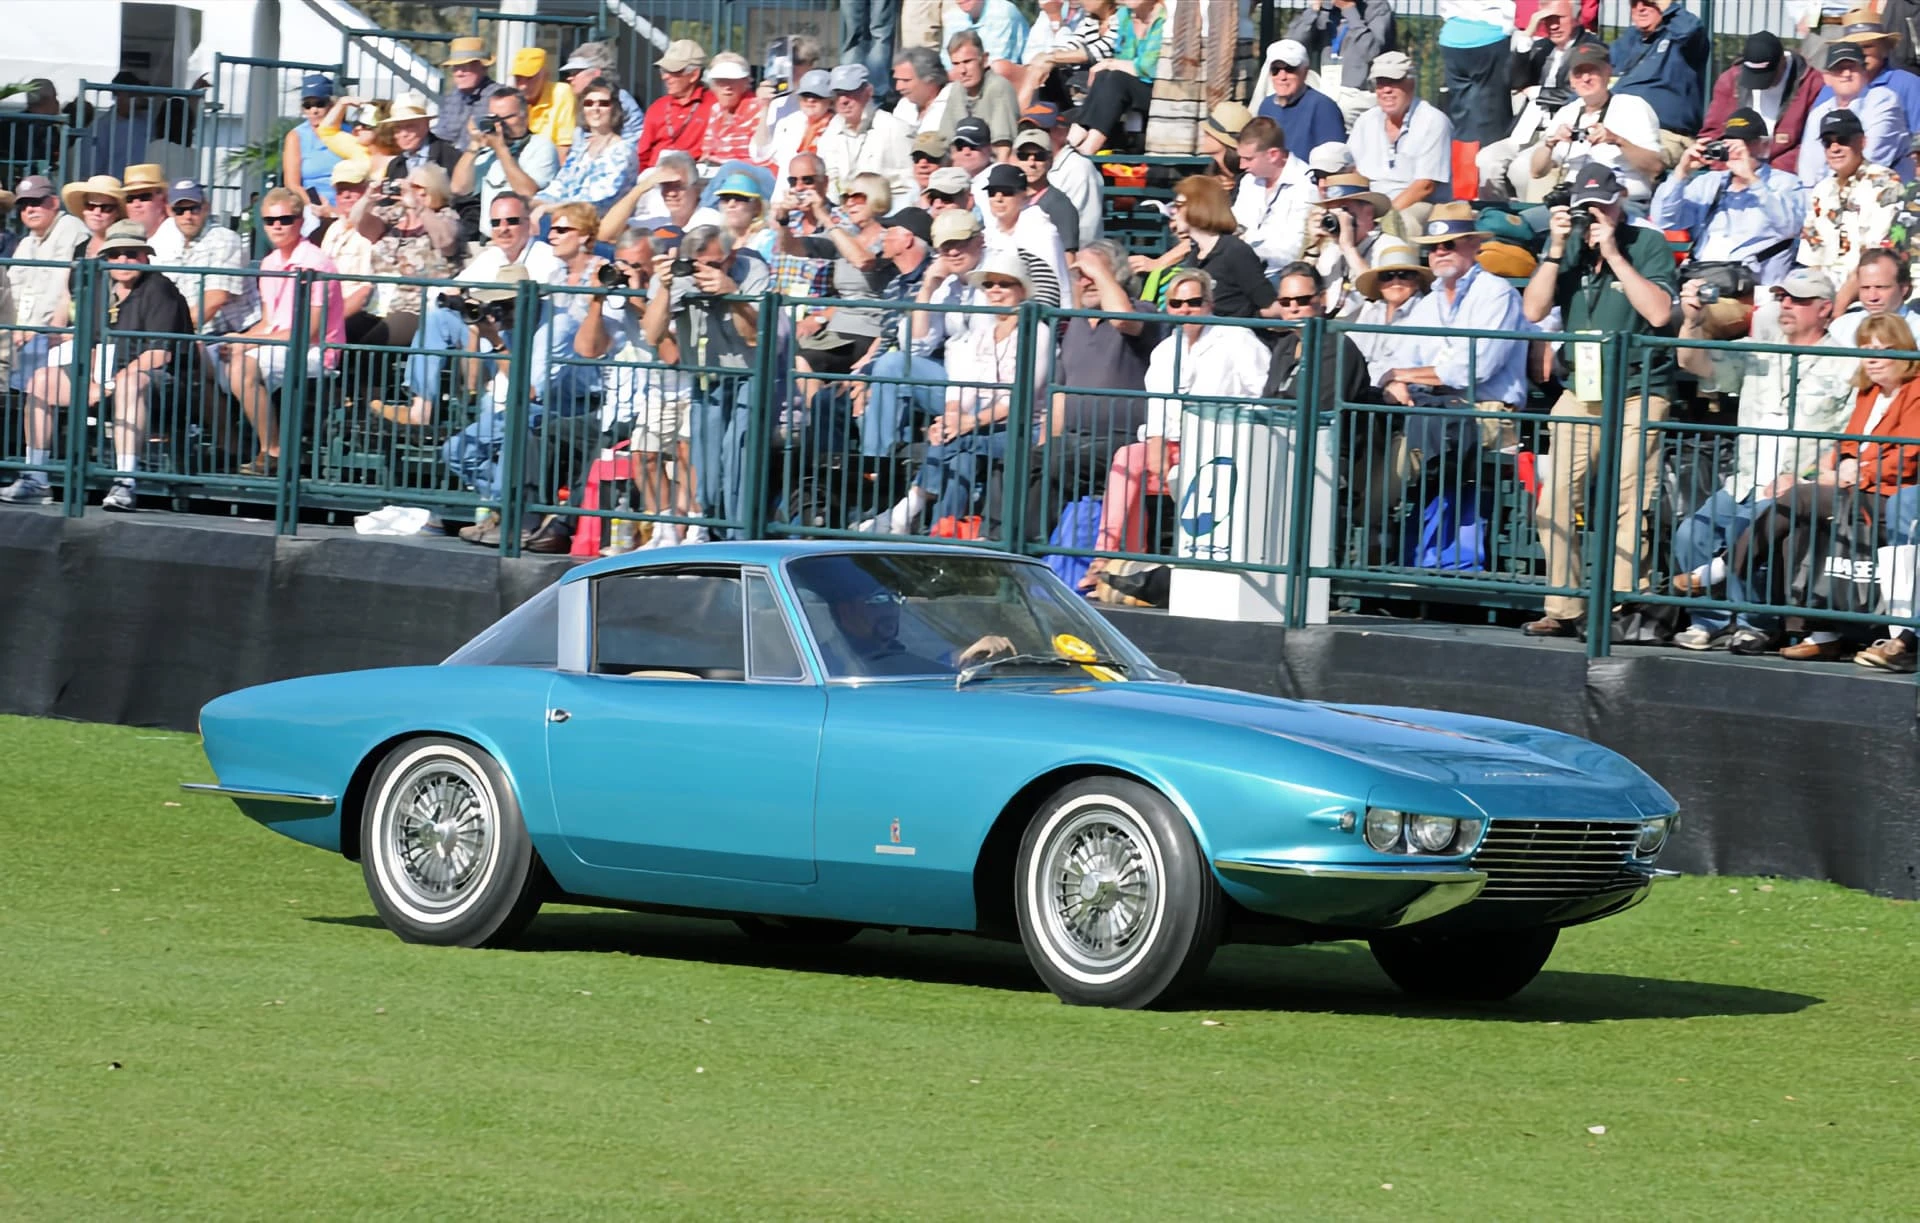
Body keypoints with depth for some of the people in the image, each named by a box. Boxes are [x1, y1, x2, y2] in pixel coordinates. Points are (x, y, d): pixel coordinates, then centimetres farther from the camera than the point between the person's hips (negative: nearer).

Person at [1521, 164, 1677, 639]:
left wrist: (1613, 254, -15)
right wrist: (1557, 249, -7)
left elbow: (1659, 313, -15)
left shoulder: (1647, 244, -3)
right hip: (1580, 392, 5)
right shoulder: (1569, 246, 9)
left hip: (1638, 393, -5)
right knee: (1556, 504, -1)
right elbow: (1535, 310, 2)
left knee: (1630, 506, -12)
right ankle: (1563, 611, 4)